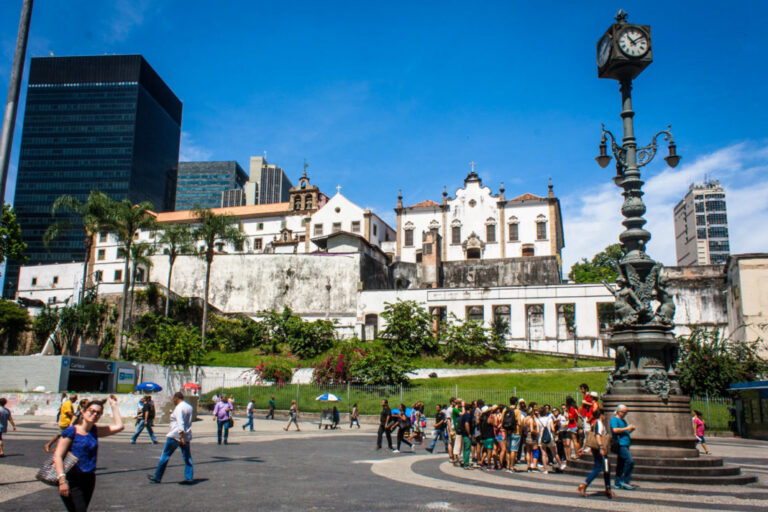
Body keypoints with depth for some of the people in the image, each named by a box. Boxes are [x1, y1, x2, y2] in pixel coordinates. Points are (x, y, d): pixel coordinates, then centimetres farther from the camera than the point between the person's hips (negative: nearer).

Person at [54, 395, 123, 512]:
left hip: (89, 480, 6)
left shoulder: (95, 431, 9)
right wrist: (62, 480, -23)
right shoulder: (71, 431, -8)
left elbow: (119, 426, 10)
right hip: (72, 480, -6)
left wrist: (113, 405, 11)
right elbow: (58, 456, -13)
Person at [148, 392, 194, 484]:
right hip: (187, 436, 7)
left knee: (165, 455, 4)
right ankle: (189, 478, -1)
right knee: (187, 457, 5)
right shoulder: (189, 407, 12)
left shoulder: (178, 408, -12)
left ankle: (157, 477, 11)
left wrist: (181, 436, -27)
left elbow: (180, 423, -22)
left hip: (175, 435, -7)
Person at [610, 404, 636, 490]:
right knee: (630, 461, -18)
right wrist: (626, 428, -15)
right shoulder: (614, 419, -5)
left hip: (625, 444, 9)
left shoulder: (623, 420, 23)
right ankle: (624, 481, -12)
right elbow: (615, 430, -20)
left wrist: (631, 430, 8)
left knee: (621, 464, 8)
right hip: (620, 444, -9)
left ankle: (618, 483, 11)